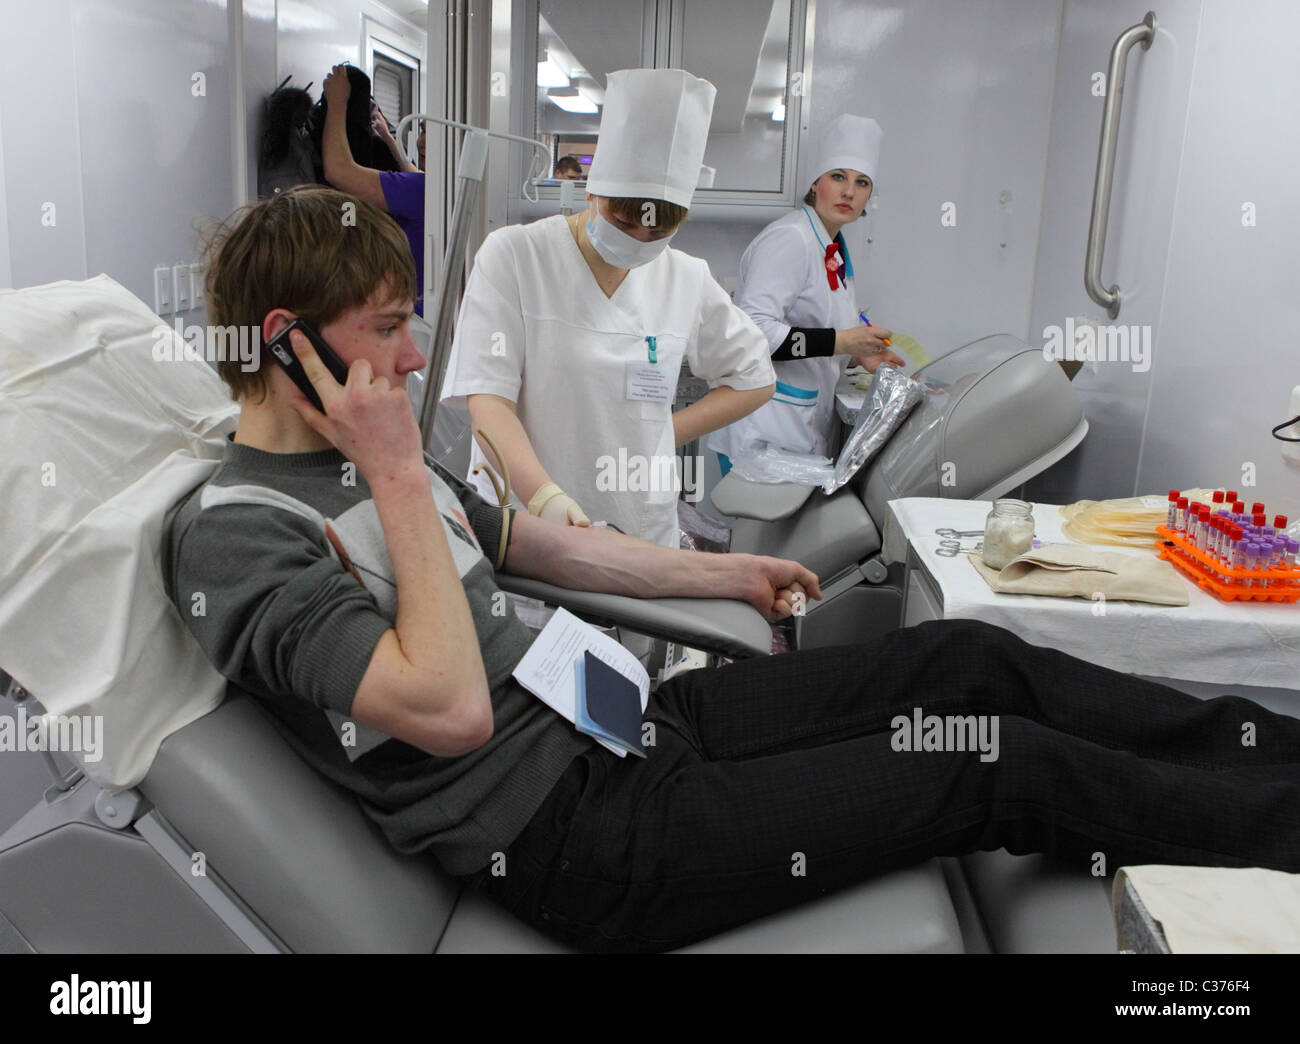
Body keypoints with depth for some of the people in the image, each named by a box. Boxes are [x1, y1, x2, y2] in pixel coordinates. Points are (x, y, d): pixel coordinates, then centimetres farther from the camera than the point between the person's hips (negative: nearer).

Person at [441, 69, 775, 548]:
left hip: (644, 530, 3)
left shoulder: (687, 280, 9)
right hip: (520, 527, -2)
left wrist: (666, 433, 5)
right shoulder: (512, 256, -2)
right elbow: (487, 399, -10)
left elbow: (754, 380, 20)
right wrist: (545, 497, -27)